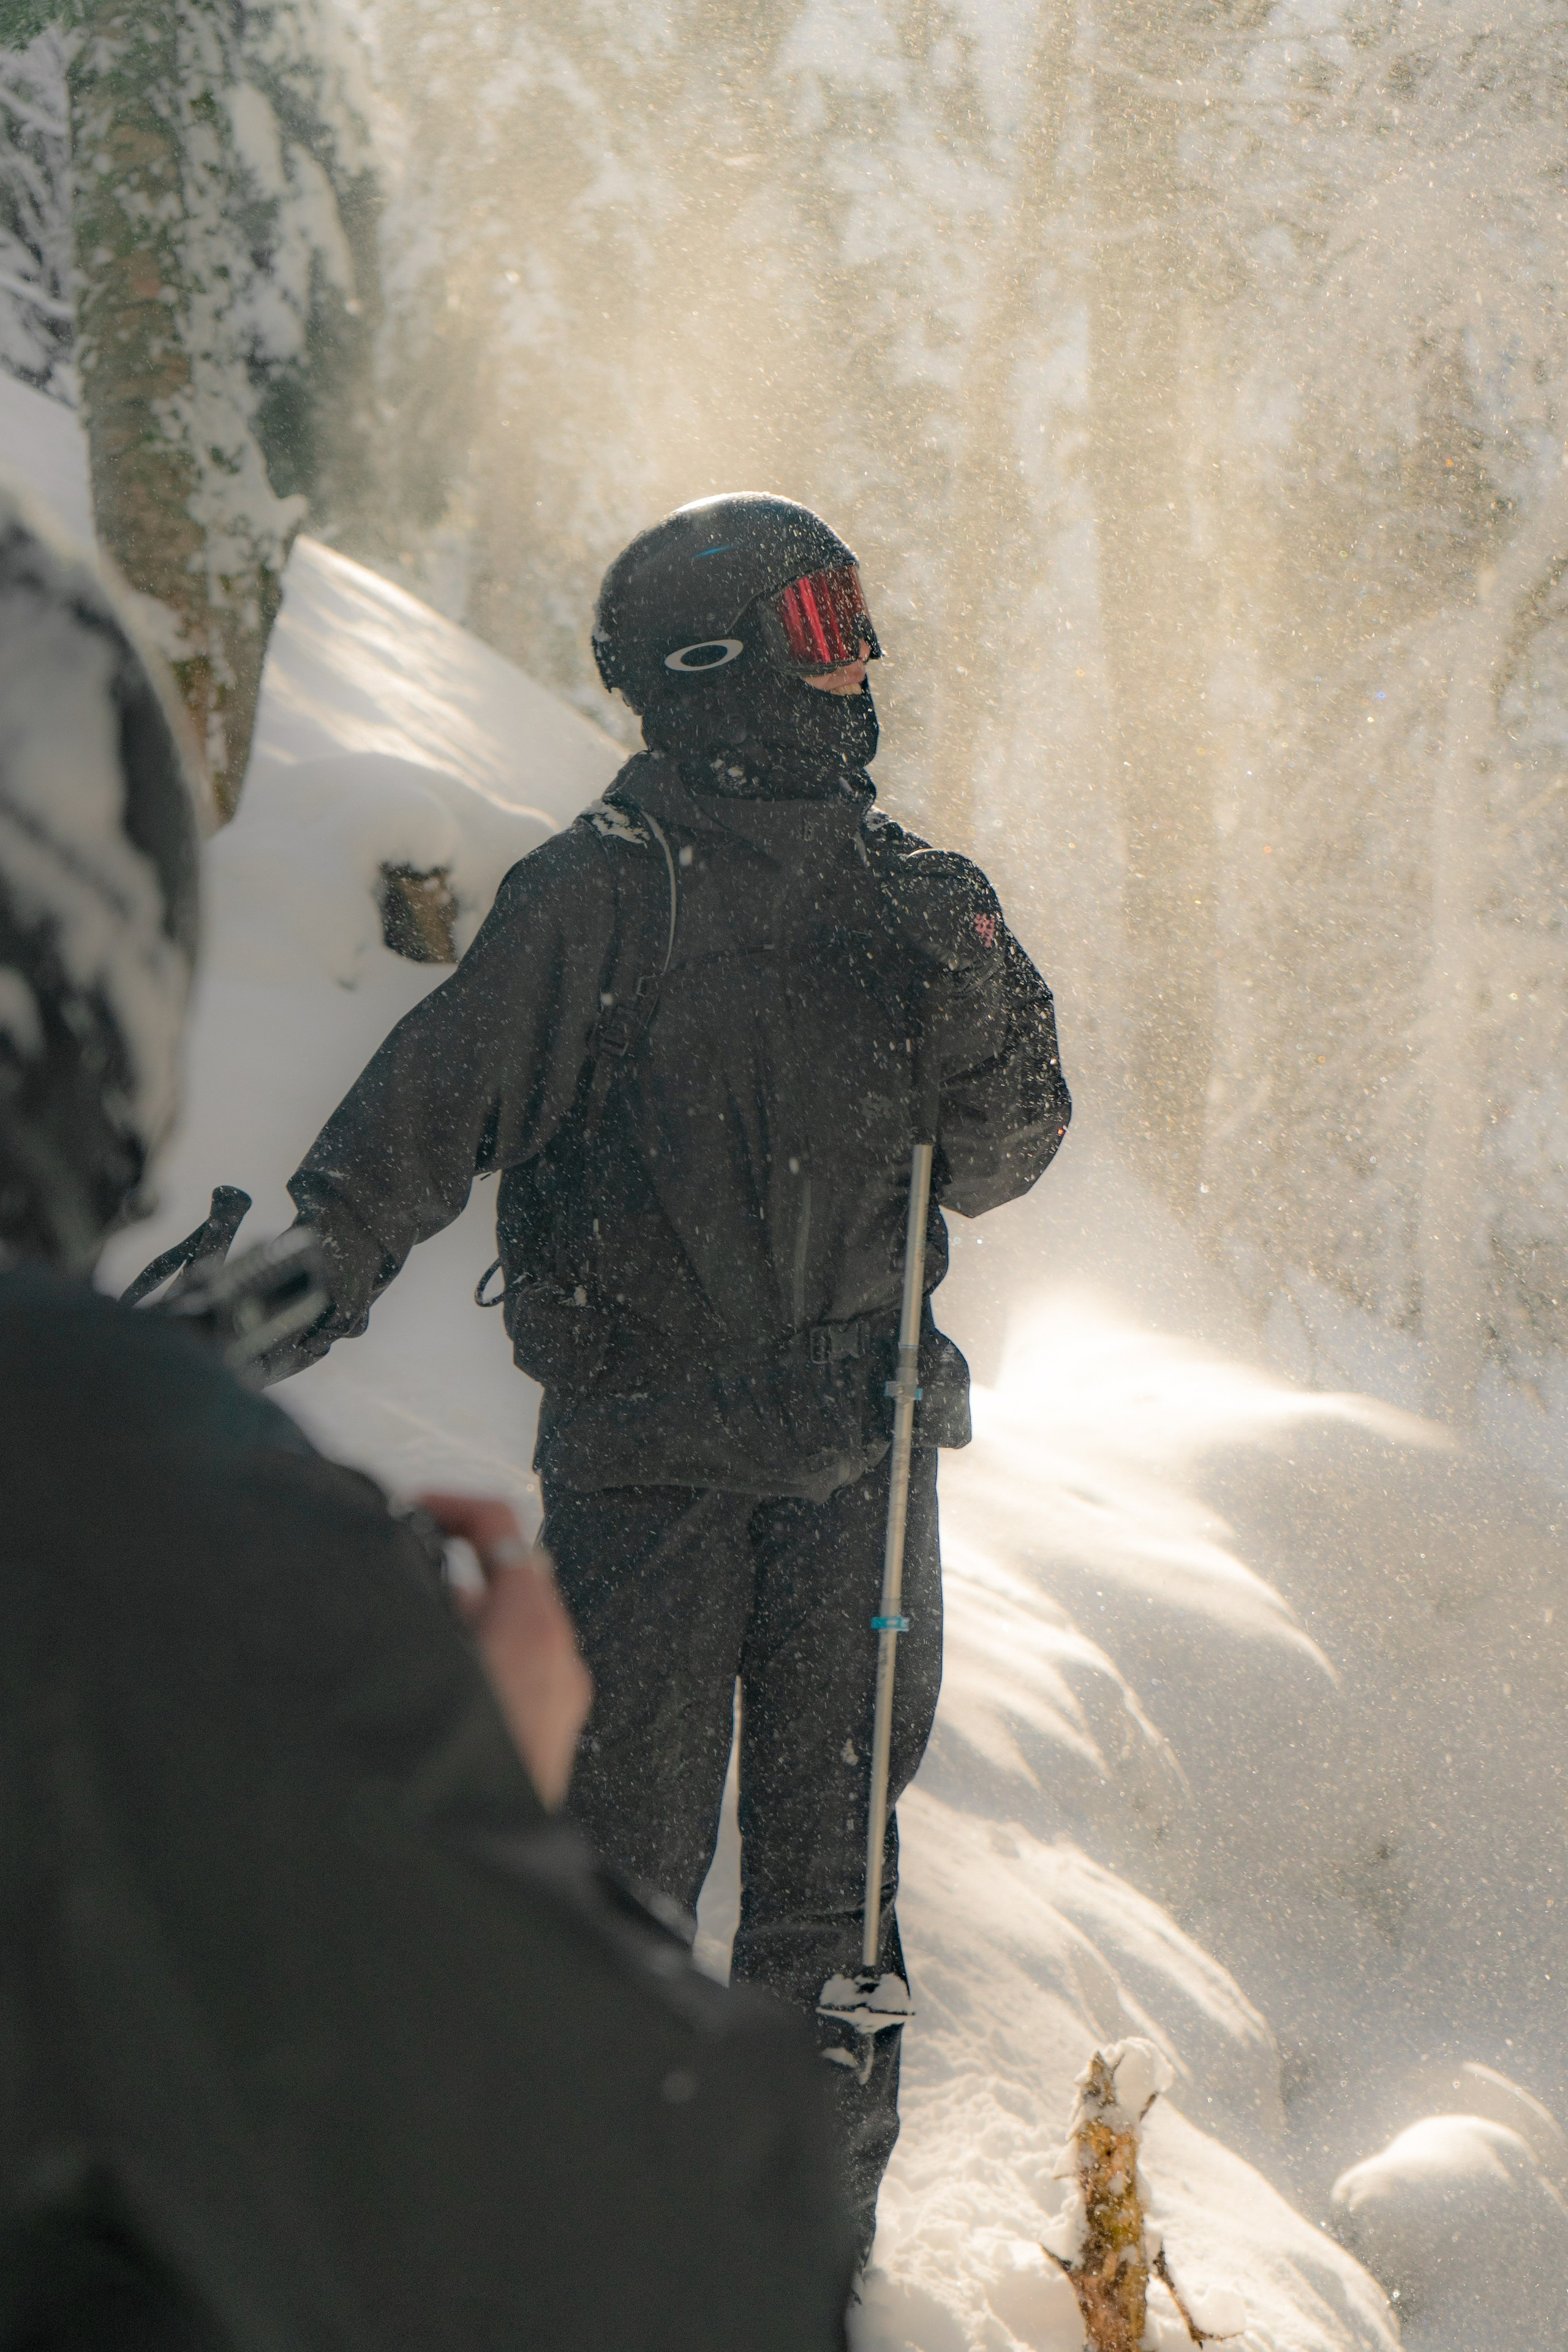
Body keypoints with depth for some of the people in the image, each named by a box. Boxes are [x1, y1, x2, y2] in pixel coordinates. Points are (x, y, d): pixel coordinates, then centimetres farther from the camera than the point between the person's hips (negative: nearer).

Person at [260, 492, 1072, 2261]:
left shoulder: (901, 891, 9)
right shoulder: (601, 893, -6)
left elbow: (994, 1165, 12)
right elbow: (435, 1105, -11)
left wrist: (984, 1017, -8)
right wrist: (298, 1281, -24)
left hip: (858, 1448, 4)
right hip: (648, 1460, -4)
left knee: (833, 1865, 9)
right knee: (623, 1864, -3)